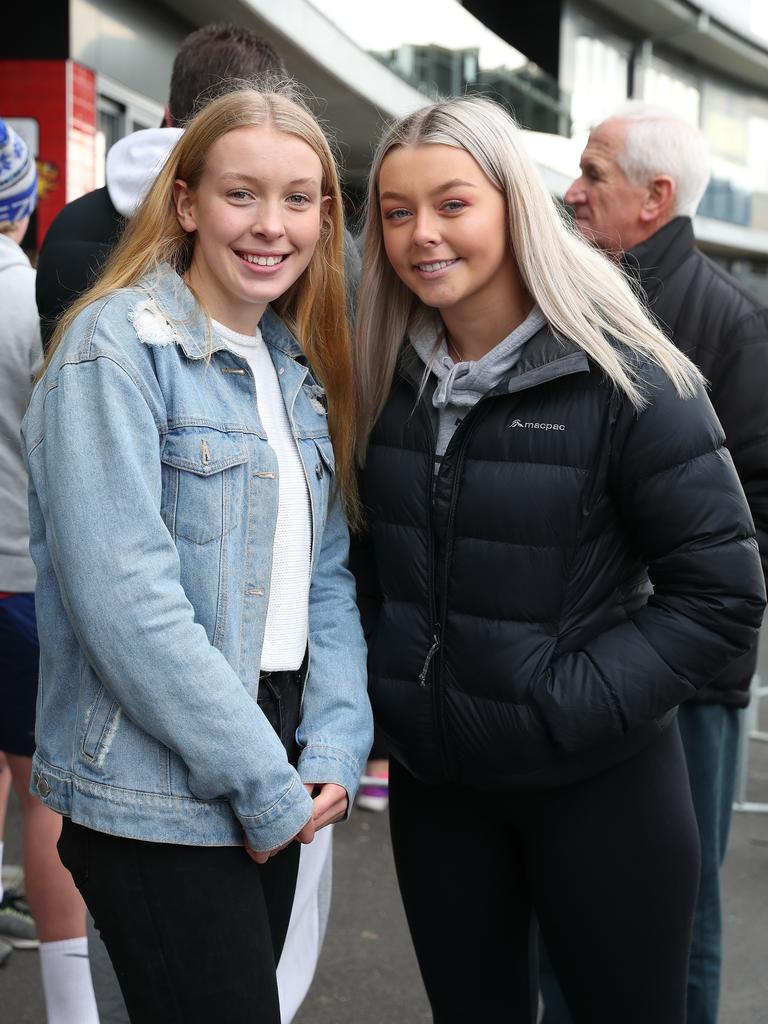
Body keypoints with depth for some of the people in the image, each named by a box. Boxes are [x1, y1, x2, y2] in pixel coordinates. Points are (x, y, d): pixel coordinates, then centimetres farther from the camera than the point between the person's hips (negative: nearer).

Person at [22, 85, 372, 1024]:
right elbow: (123, 595, -21)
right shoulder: (118, 347, -13)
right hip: (157, 798, -7)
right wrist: (264, 783, -18)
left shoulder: (299, 366, 10)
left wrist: (333, 746, -4)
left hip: (274, 792, 7)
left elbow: (326, 572, 11)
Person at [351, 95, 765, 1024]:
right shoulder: (389, 377, 3)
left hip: (597, 784, -5)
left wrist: (566, 705, -18)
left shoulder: (624, 376, -14)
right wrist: (383, 687, 2)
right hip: (432, 777, 5)